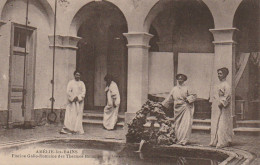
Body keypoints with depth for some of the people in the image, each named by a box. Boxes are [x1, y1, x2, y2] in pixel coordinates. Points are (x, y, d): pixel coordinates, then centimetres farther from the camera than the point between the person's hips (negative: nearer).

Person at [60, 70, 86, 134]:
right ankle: (67, 129, -9)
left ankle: (77, 130, 3)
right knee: (70, 115, -8)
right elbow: (68, 91, -2)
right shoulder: (71, 82, 6)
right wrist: (73, 98, -14)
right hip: (72, 101, -2)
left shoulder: (82, 83, 11)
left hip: (79, 101, 2)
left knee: (79, 115, 0)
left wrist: (78, 98, -12)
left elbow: (83, 92, 2)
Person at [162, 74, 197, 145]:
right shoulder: (174, 89, 11)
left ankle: (183, 140, -11)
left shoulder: (186, 89, 3)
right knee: (177, 124, 4)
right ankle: (178, 139, 14)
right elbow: (169, 98, 17)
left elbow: (193, 96, 4)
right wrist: (162, 104, 17)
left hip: (185, 108, -3)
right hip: (177, 108, 3)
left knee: (186, 124, -12)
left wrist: (188, 99, -13)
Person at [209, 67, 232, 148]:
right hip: (216, 108, 9)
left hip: (222, 108, -9)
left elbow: (227, 97, -16)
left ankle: (222, 142, -4)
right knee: (215, 125, 9)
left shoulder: (226, 85, -9)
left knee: (222, 125, -7)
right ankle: (215, 142, 14)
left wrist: (221, 103, -21)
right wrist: (213, 103, 14)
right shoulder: (218, 85, 17)